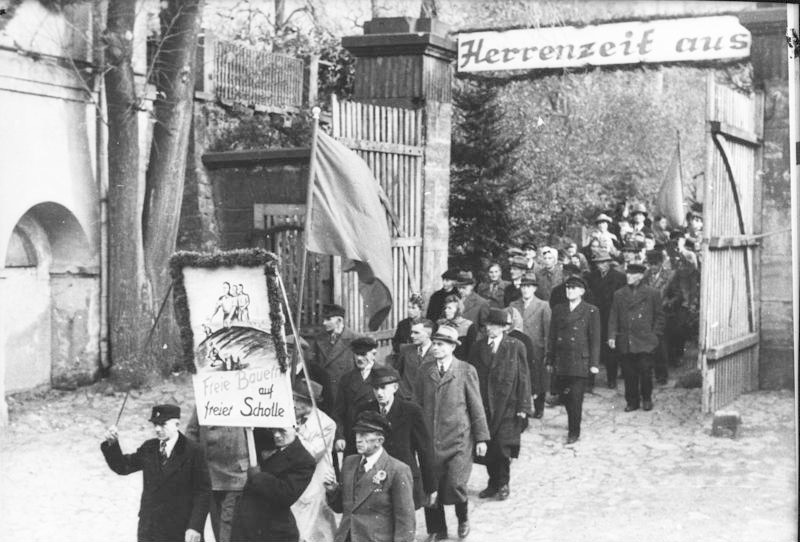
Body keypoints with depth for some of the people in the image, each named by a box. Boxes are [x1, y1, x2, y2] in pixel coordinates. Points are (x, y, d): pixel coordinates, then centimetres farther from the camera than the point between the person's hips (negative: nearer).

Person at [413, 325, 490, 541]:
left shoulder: (466, 370, -2)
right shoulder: (424, 370, 7)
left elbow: (476, 406, 0)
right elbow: (418, 403, 10)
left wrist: (481, 438, -1)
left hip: (458, 440, -3)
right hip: (430, 440, 3)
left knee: (455, 486, -11)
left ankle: (463, 517, 20)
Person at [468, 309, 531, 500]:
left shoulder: (515, 347, -2)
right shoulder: (477, 346, 5)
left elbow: (523, 378, -1)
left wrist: (523, 406, -5)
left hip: (507, 406, -3)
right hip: (483, 405, 3)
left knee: (502, 446, -5)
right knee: (487, 447, 5)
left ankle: (503, 484, 14)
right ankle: (493, 483, 21)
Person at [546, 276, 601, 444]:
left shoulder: (591, 311, 1)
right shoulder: (558, 309, 11)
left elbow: (595, 339, -1)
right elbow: (551, 337, 12)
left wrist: (594, 363, -5)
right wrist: (550, 361, 10)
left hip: (580, 362, -4)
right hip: (561, 361, 4)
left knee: (576, 398, -7)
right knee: (565, 397, 9)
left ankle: (574, 432, 1)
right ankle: (572, 422, 31)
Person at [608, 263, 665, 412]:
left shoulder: (652, 293, 4)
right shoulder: (619, 294, 10)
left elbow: (659, 316, 7)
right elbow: (613, 317, 9)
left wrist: (654, 335, 0)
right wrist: (612, 336, -2)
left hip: (645, 342, -2)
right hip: (625, 342, 2)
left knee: (645, 371, -1)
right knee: (628, 374, 2)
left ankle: (647, 399, 17)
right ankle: (632, 401, 13)